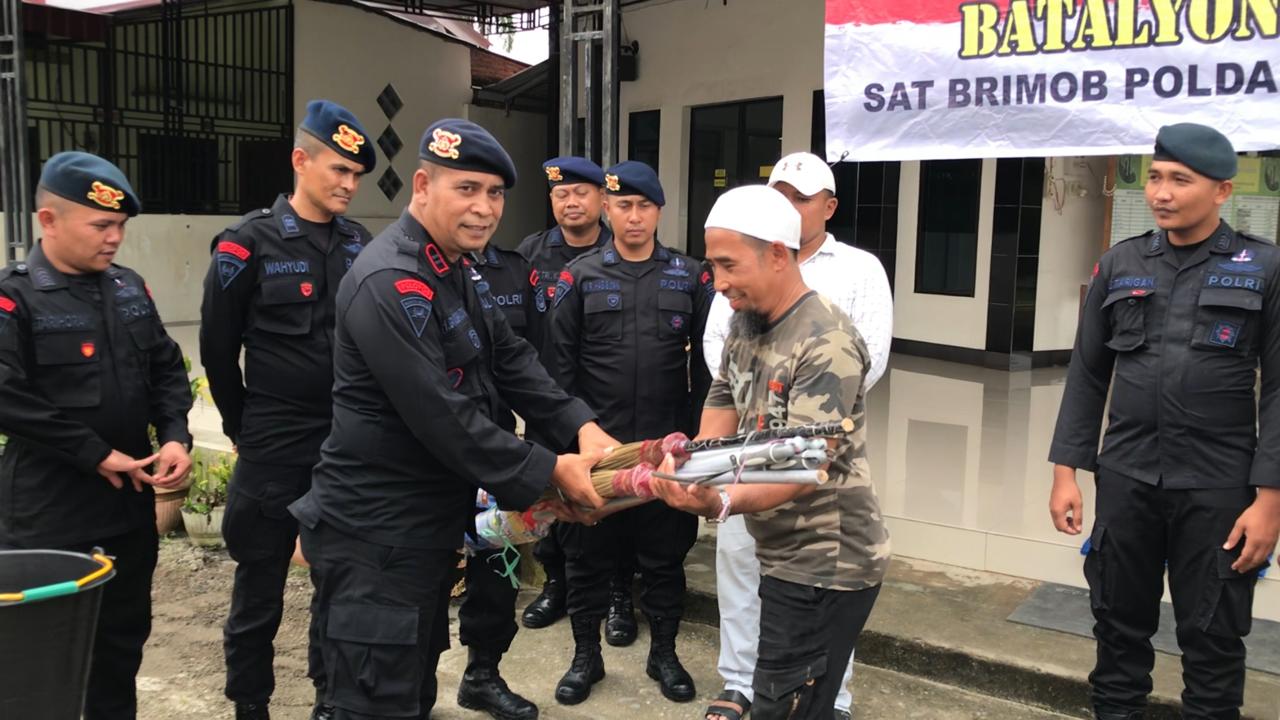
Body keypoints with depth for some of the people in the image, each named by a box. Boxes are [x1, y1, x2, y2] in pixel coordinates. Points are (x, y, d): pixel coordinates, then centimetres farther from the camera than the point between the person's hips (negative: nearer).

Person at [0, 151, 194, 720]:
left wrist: (175, 436, -5)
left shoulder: (129, 289, 7)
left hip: (131, 503, 6)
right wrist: (98, 456, -19)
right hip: (50, 516, -6)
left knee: (124, 636, 18)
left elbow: (166, 368, 12)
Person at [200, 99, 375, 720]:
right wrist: (242, 428, 3)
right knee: (260, 588, 8)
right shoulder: (250, 243, -8)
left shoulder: (361, 244, 5)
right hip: (274, 450, -4)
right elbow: (218, 347, -3)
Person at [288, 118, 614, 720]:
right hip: (375, 537, -10)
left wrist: (583, 428, -8)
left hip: (429, 525, 10)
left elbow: (512, 361, 7)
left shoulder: (455, 271, 9)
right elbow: (443, 419, -27)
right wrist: (551, 470, -20)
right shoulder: (390, 284, -24)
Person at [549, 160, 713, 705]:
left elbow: (703, 362, 4)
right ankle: (586, 656, 27)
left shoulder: (688, 276, 3)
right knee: (588, 553, 10)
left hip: (668, 446, 1)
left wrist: (698, 431, -2)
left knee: (665, 553, 12)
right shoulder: (580, 276, 0)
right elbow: (561, 363, 0)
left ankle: (664, 653, 29)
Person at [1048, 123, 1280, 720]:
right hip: (1125, 480, 2)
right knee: (1119, 624, 12)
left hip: (1218, 489, -2)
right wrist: (1066, 471, 3)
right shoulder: (1118, 265, 6)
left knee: (1213, 638, 9)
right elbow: (1087, 376, 7)